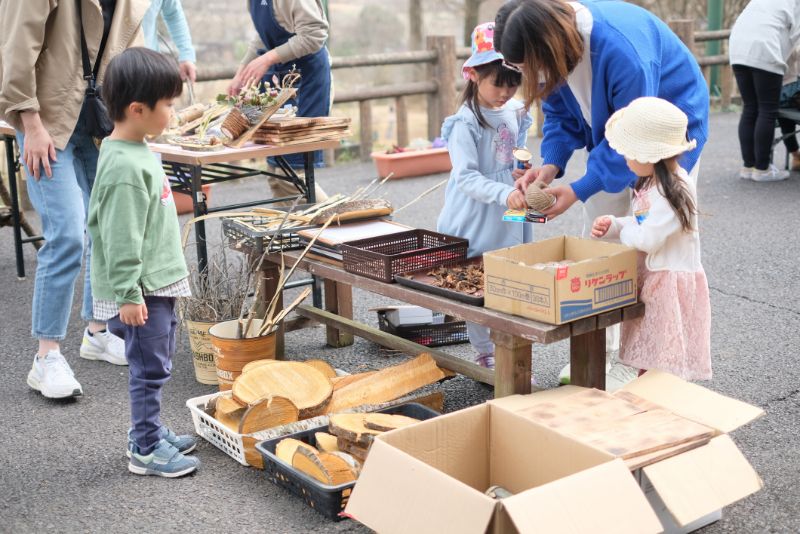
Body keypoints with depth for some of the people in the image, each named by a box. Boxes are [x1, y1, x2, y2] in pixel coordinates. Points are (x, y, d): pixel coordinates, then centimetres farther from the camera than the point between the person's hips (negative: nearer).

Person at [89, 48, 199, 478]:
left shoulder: (135, 151, 9)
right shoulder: (125, 167, -24)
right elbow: (121, 239, -24)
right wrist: (128, 295, -22)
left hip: (159, 283, 10)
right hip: (141, 292, -10)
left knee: (154, 364, 19)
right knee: (150, 368, 0)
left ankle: (147, 431, 33)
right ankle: (146, 450, 12)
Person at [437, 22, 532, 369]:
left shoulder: (516, 112, 4)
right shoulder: (465, 123, -17)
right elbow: (466, 176, -24)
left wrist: (523, 174, 1)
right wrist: (504, 194, -36)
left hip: (509, 218, 6)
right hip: (476, 220, -6)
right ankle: (485, 354, 19)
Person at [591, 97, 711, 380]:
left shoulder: (673, 192, -24)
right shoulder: (651, 184, 7)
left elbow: (647, 238, -26)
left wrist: (623, 233, -7)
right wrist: (612, 225, 1)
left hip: (671, 280, -10)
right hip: (649, 277, 10)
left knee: (665, 361, -1)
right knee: (647, 357, 19)